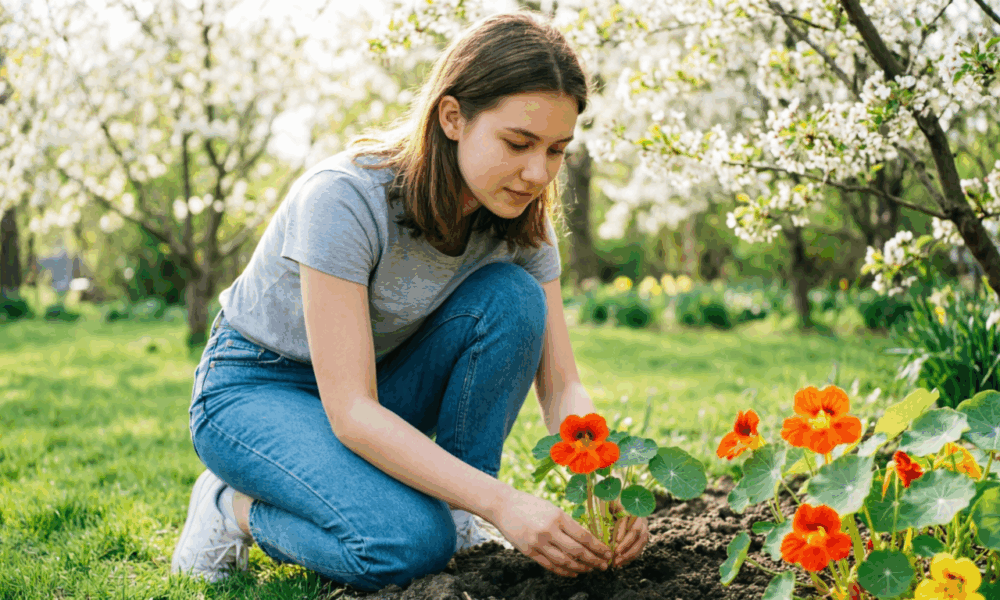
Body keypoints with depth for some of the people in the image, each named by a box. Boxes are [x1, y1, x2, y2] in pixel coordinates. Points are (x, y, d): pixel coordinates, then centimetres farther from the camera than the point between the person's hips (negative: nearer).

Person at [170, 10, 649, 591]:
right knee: (410, 543, -31)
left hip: (381, 375, 6)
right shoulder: (344, 198, -32)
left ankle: (458, 511, -7)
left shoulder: (519, 217, -13)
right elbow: (350, 412, -35)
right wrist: (502, 502, -42)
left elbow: (562, 384, -12)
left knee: (511, 298, -21)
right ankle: (238, 507, -3)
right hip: (255, 390, -5)